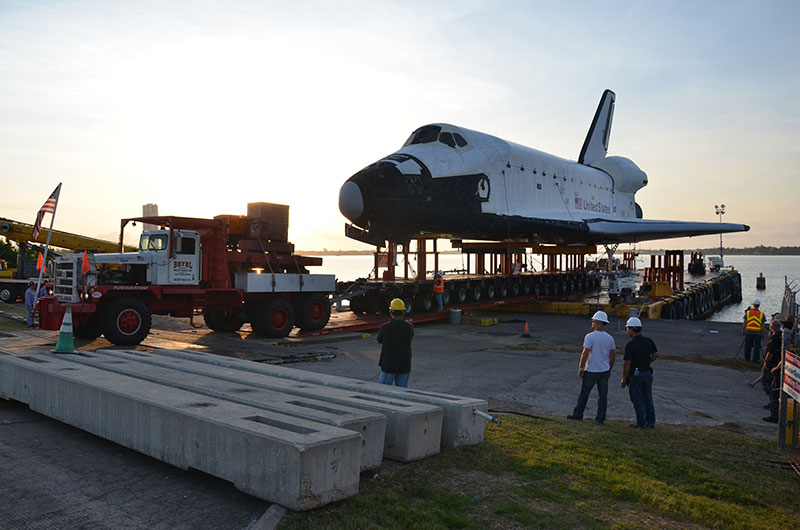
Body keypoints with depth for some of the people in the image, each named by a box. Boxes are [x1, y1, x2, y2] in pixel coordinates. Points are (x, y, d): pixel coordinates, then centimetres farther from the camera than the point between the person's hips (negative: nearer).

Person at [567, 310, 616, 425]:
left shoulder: (590, 336, -14)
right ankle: (600, 419, 10)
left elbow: (585, 353, -16)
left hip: (591, 371, -5)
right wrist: (609, 370, 17)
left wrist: (580, 368, -8)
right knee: (603, 395, 7)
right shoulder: (610, 338, 3)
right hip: (605, 371, 5)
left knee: (584, 393, 8)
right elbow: (612, 355, 7)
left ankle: (578, 414, 19)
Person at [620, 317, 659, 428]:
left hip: (635, 375, -6)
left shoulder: (630, 345, -19)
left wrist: (624, 379, -11)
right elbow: (656, 354, 0)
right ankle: (651, 422, 21)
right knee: (648, 399, 16)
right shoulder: (648, 341, 0)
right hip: (647, 373, 6)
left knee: (638, 400, 5)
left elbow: (627, 364, -19)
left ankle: (641, 423, 10)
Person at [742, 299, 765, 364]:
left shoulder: (748, 312, 0)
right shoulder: (761, 314, -1)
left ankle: (747, 359, 17)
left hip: (748, 332, 1)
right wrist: (763, 333, 5)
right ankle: (755, 359, 5)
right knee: (757, 346, 5)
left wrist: (743, 330, 6)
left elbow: (744, 323, -2)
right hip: (758, 332, -1)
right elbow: (762, 325, -2)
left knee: (748, 346, 10)